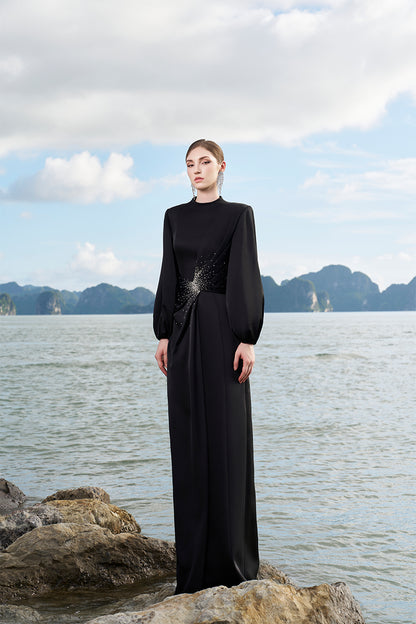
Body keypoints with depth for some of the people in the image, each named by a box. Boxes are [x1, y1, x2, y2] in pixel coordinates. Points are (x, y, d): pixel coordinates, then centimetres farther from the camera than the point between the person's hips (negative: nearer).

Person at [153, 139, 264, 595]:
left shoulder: (239, 215, 0)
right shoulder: (174, 217, 14)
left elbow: (247, 277, -6)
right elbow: (169, 276, 13)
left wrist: (248, 339, -13)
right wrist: (163, 334, 6)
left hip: (221, 328, -4)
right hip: (184, 330, 5)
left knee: (226, 436, -4)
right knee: (188, 437, 5)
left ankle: (233, 555, 4)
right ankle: (194, 557, 14)